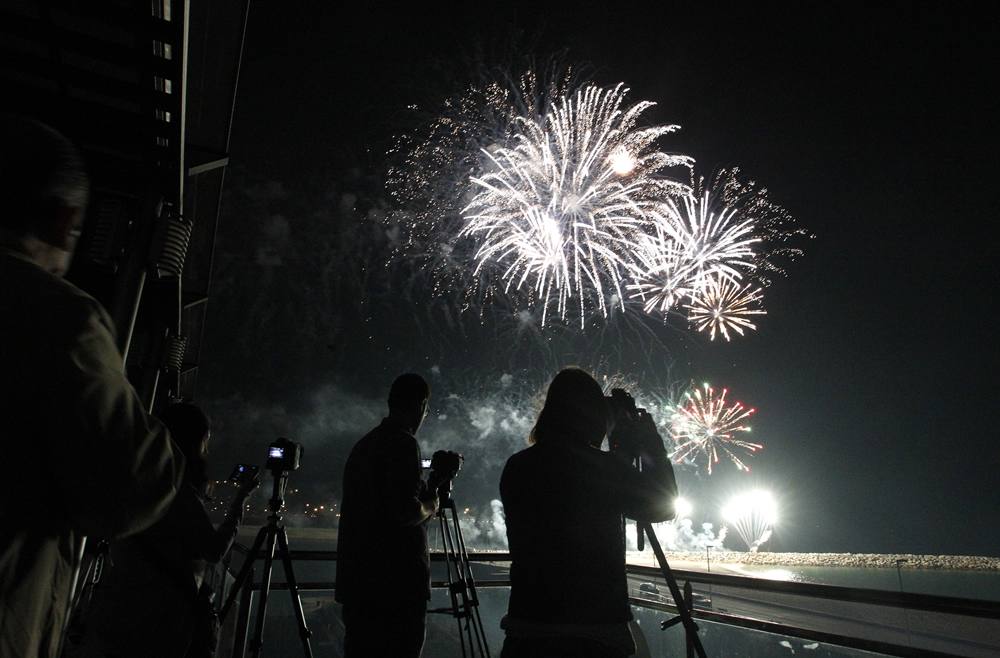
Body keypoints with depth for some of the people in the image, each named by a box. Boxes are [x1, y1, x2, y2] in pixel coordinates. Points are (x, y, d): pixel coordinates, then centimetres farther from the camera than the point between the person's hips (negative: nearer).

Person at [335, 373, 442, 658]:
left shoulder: (364, 445, 14)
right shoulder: (403, 444, -13)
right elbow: (406, 511, -21)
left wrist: (428, 487, 20)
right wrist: (431, 505, -1)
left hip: (357, 580, 9)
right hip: (397, 584, -9)